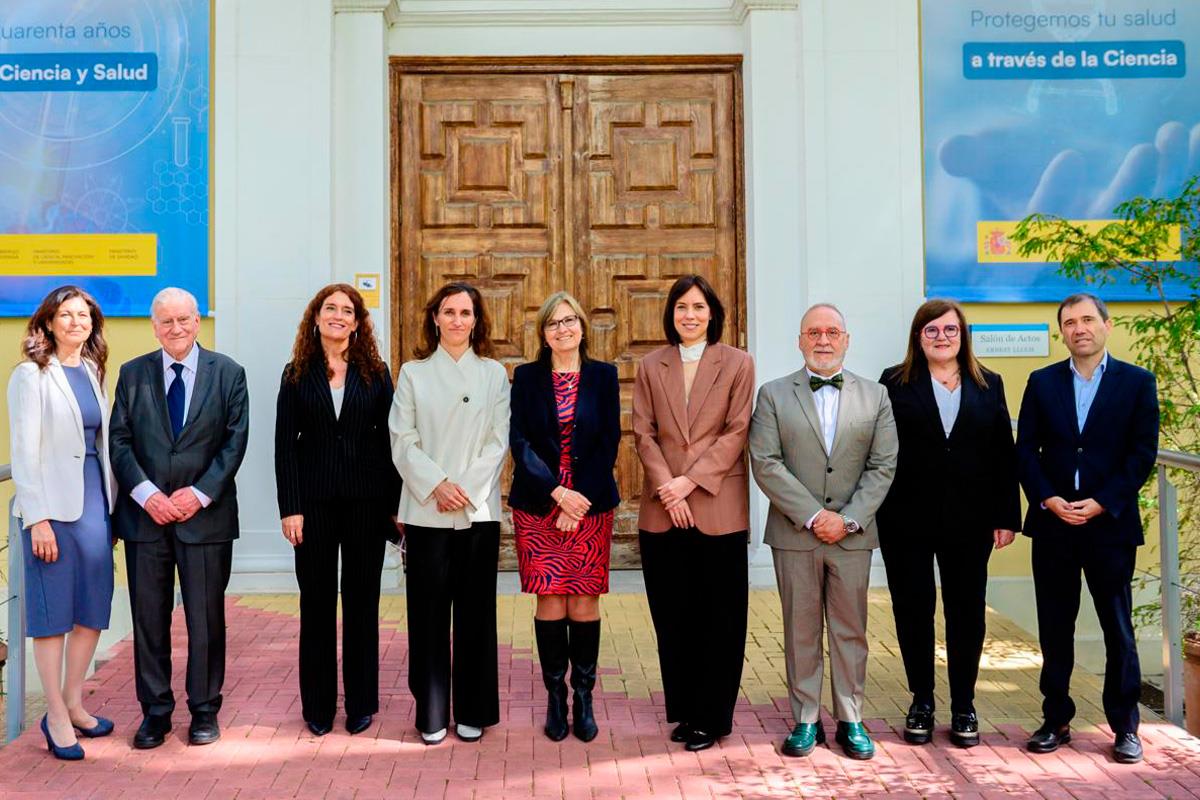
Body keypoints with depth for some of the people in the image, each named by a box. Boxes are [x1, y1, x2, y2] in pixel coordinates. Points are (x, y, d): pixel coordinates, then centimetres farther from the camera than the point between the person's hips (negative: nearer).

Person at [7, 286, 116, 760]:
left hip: (94, 502, 6)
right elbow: (24, 452, -9)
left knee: (94, 608, 9)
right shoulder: (31, 375, -5)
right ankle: (56, 717, 12)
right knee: (53, 611, 1)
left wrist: (112, 506, 9)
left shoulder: (92, 371, 12)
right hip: (53, 504, -6)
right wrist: (37, 519, -14)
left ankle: (73, 703, 23)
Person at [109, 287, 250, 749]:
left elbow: (235, 441, -2)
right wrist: (146, 493, -11)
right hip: (145, 515, 2)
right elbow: (119, 441, 2)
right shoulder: (133, 374, 8)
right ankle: (155, 712, 20)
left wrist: (200, 493, -12)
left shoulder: (227, 373, 3)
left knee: (206, 618, 5)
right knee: (149, 618, 7)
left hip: (206, 515, -1)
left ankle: (204, 710, 18)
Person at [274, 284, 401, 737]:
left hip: (366, 499, 0)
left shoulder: (375, 373, 4)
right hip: (314, 500, 0)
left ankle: (361, 703, 17)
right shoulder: (298, 374, 4)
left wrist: (394, 504, -2)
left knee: (362, 600, 6)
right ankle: (318, 705, 17)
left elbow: (389, 439, 3)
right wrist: (289, 508, -7)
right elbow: (285, 444, 1)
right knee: (317, 601, 6)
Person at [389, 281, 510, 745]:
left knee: (475, 611, 4)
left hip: (480, 510, 0)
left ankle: (472, 712, 15)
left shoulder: (494, 374, 9)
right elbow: (403, 442, 1)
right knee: (429, 612, 2)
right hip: (426, 511, 0)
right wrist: (437, 485, -13)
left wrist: (466, 488, -11)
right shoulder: (413, 373, 8)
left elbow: (499, 442, 2)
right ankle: (431, 714, 12)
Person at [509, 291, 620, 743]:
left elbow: (609, 442, 1)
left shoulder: (603, 376, 6)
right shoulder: (526, 378, 6)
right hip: (538, 507, 0)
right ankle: (556, 697, 13)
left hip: (590, 506, 0)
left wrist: (580, 499, -9)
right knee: (550, 603, 0)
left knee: (584, 604, 1)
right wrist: (558, 492, -14)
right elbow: (519, 441, -3)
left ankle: (583, 698, 13)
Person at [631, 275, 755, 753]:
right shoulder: (651, 366, 9)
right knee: (672, 616, 8)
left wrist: (691, 481, -12)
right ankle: (684, 709, 21)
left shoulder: (737, 363, 3)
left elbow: (736, 431, -4)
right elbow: (644, 433, 3)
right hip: (662, 510, 2)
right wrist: (668, 490, -9)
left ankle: (711, 717, 14)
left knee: (718, 618, 3)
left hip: (718, 507, -2)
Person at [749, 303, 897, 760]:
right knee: (800, 631, 7)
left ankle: (851, 720, 19)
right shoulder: (774, 395, 2)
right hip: (794, 534, -1)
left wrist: (848, 518, -10)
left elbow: (883, 466, 2)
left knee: (851, 631, 8)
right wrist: (813, 516, -13)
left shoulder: (875, 396, 7)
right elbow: (765, 464, -6)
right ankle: (806, 720, 17)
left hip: (852, 534, 1)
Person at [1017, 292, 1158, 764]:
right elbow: (1025, 450, 4)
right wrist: (1048, 500, -10)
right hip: (1052, 524, 2)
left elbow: (1143, 453, -4)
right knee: (1054, 628, 8)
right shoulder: (1042, 383, 7)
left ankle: (1125, 727, 16)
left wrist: (1101, 503, -13)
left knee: (1118, 628, 5)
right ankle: (1056, 720, 18)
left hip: (1110, 523, -2)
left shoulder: (1137, 383, 2)